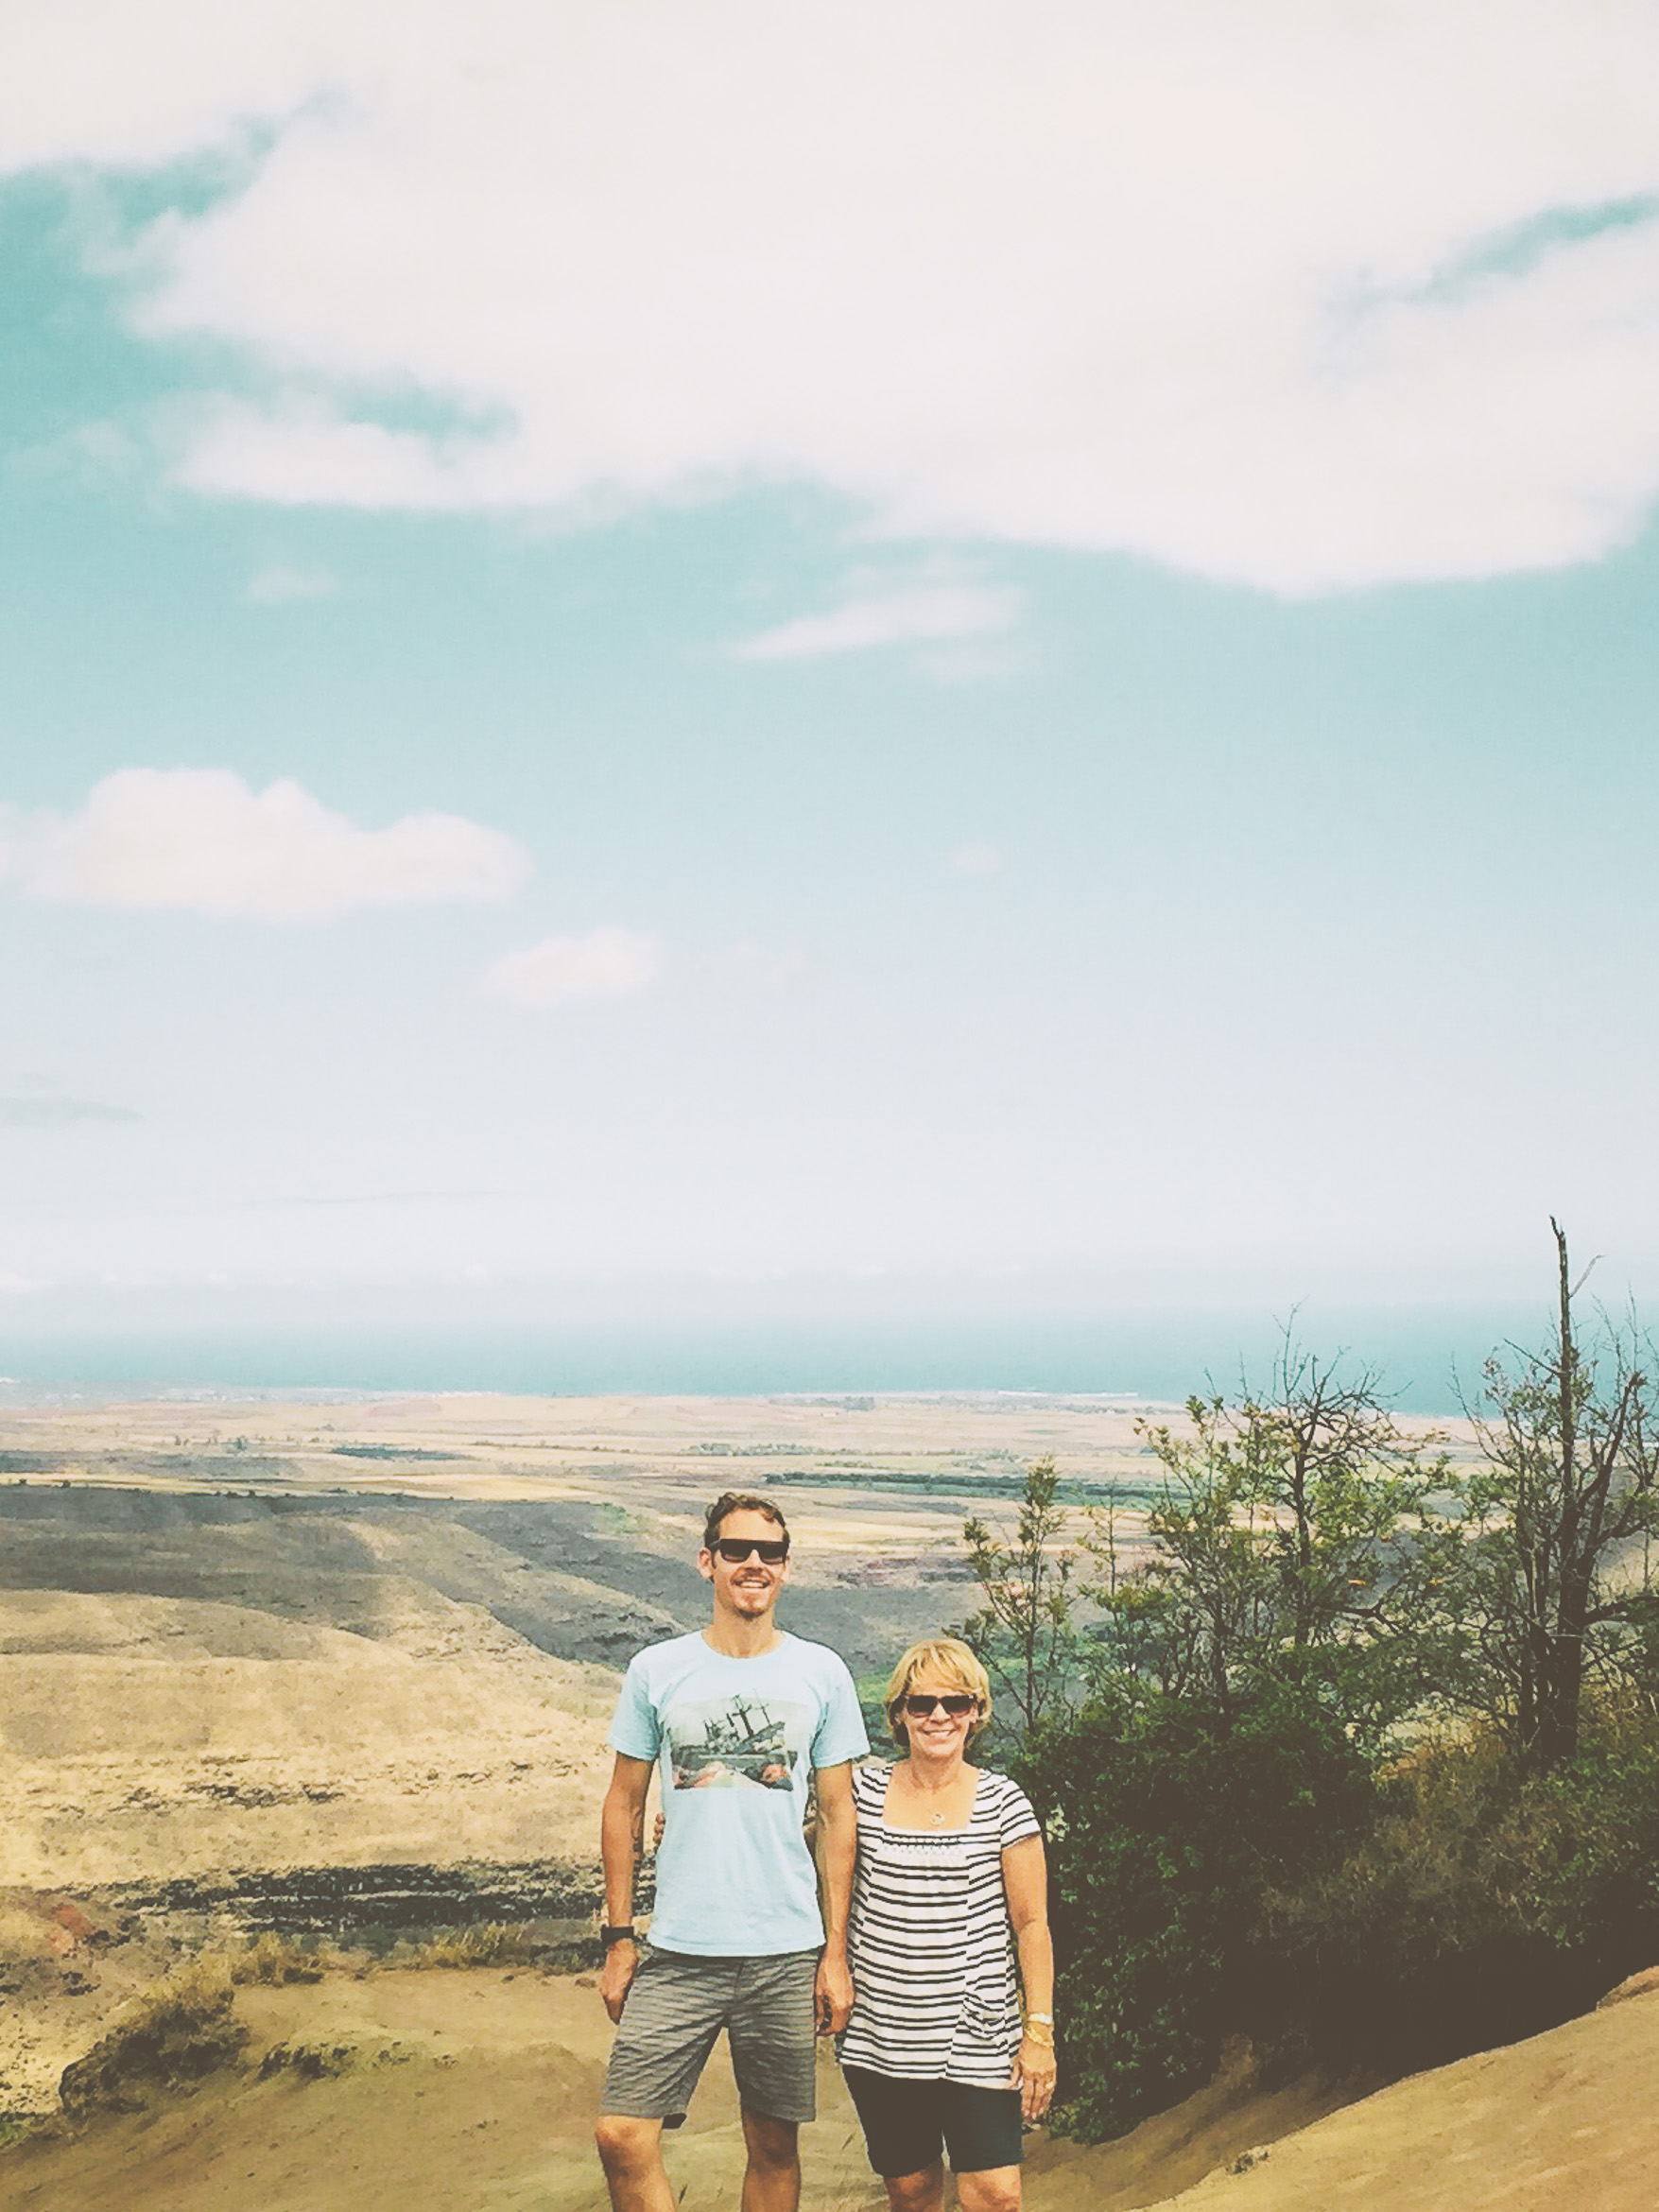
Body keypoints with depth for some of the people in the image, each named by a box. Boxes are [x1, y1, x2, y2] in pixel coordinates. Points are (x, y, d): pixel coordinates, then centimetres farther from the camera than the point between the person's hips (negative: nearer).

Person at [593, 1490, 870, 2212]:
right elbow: (624, 1808, 8)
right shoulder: (656, 1672, 2)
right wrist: (619, 1939, 4)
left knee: (774, 2145, 9)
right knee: (621, 2136, -10)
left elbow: (838, 1816, 6)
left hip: (787, 1954, 0)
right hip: (677, 1953, 0)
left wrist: (836, 1953, 2)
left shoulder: (822, 1674, 3)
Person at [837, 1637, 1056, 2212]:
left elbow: (1031, 1925, 1)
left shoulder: (1003, 1803, 0)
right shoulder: (864, 1791, 3)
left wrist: (1040, 2030, -3)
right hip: (879, 2036, 2)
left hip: (976, 2042, -1)